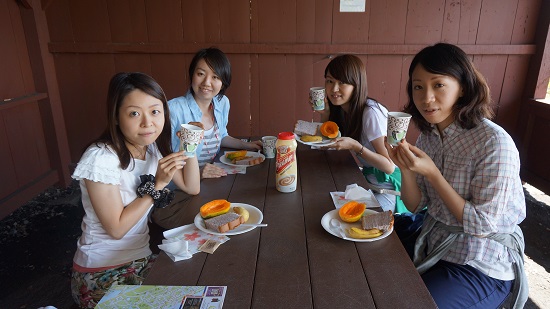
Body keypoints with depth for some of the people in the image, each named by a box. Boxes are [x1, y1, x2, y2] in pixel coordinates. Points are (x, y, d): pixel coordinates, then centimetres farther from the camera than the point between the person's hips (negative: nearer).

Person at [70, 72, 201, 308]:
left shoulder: (153, 147, -3)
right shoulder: (101, 159, -23)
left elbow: (192, 188, 0)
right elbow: (116, 228, -21)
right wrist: (157, 184, -24)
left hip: (141, 257, 6)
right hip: (102, 272, -6)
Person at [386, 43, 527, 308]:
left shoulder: (494, 142, -23)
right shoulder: (428, 134, -3)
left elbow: (482, 224, -21)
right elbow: (415, 205, 1)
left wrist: (431, 173, -28)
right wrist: (405, 168, -19)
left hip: (483, 266, -6)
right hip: (434, 246, 6)